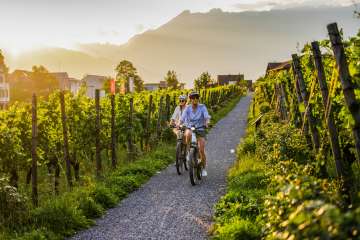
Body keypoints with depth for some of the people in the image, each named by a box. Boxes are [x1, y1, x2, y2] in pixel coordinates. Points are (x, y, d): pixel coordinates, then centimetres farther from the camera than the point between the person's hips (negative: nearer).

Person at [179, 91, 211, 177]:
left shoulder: (202, 107, -7)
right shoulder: (187, 108, -3)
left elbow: (207, 117, -19)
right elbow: (182, 118, -13)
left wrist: (207, 123, -41)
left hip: (200, 130, -1)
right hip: (190, 128, 1)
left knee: (201, 151, -9)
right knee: (188, 134, -39)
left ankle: (204, 168, 12)